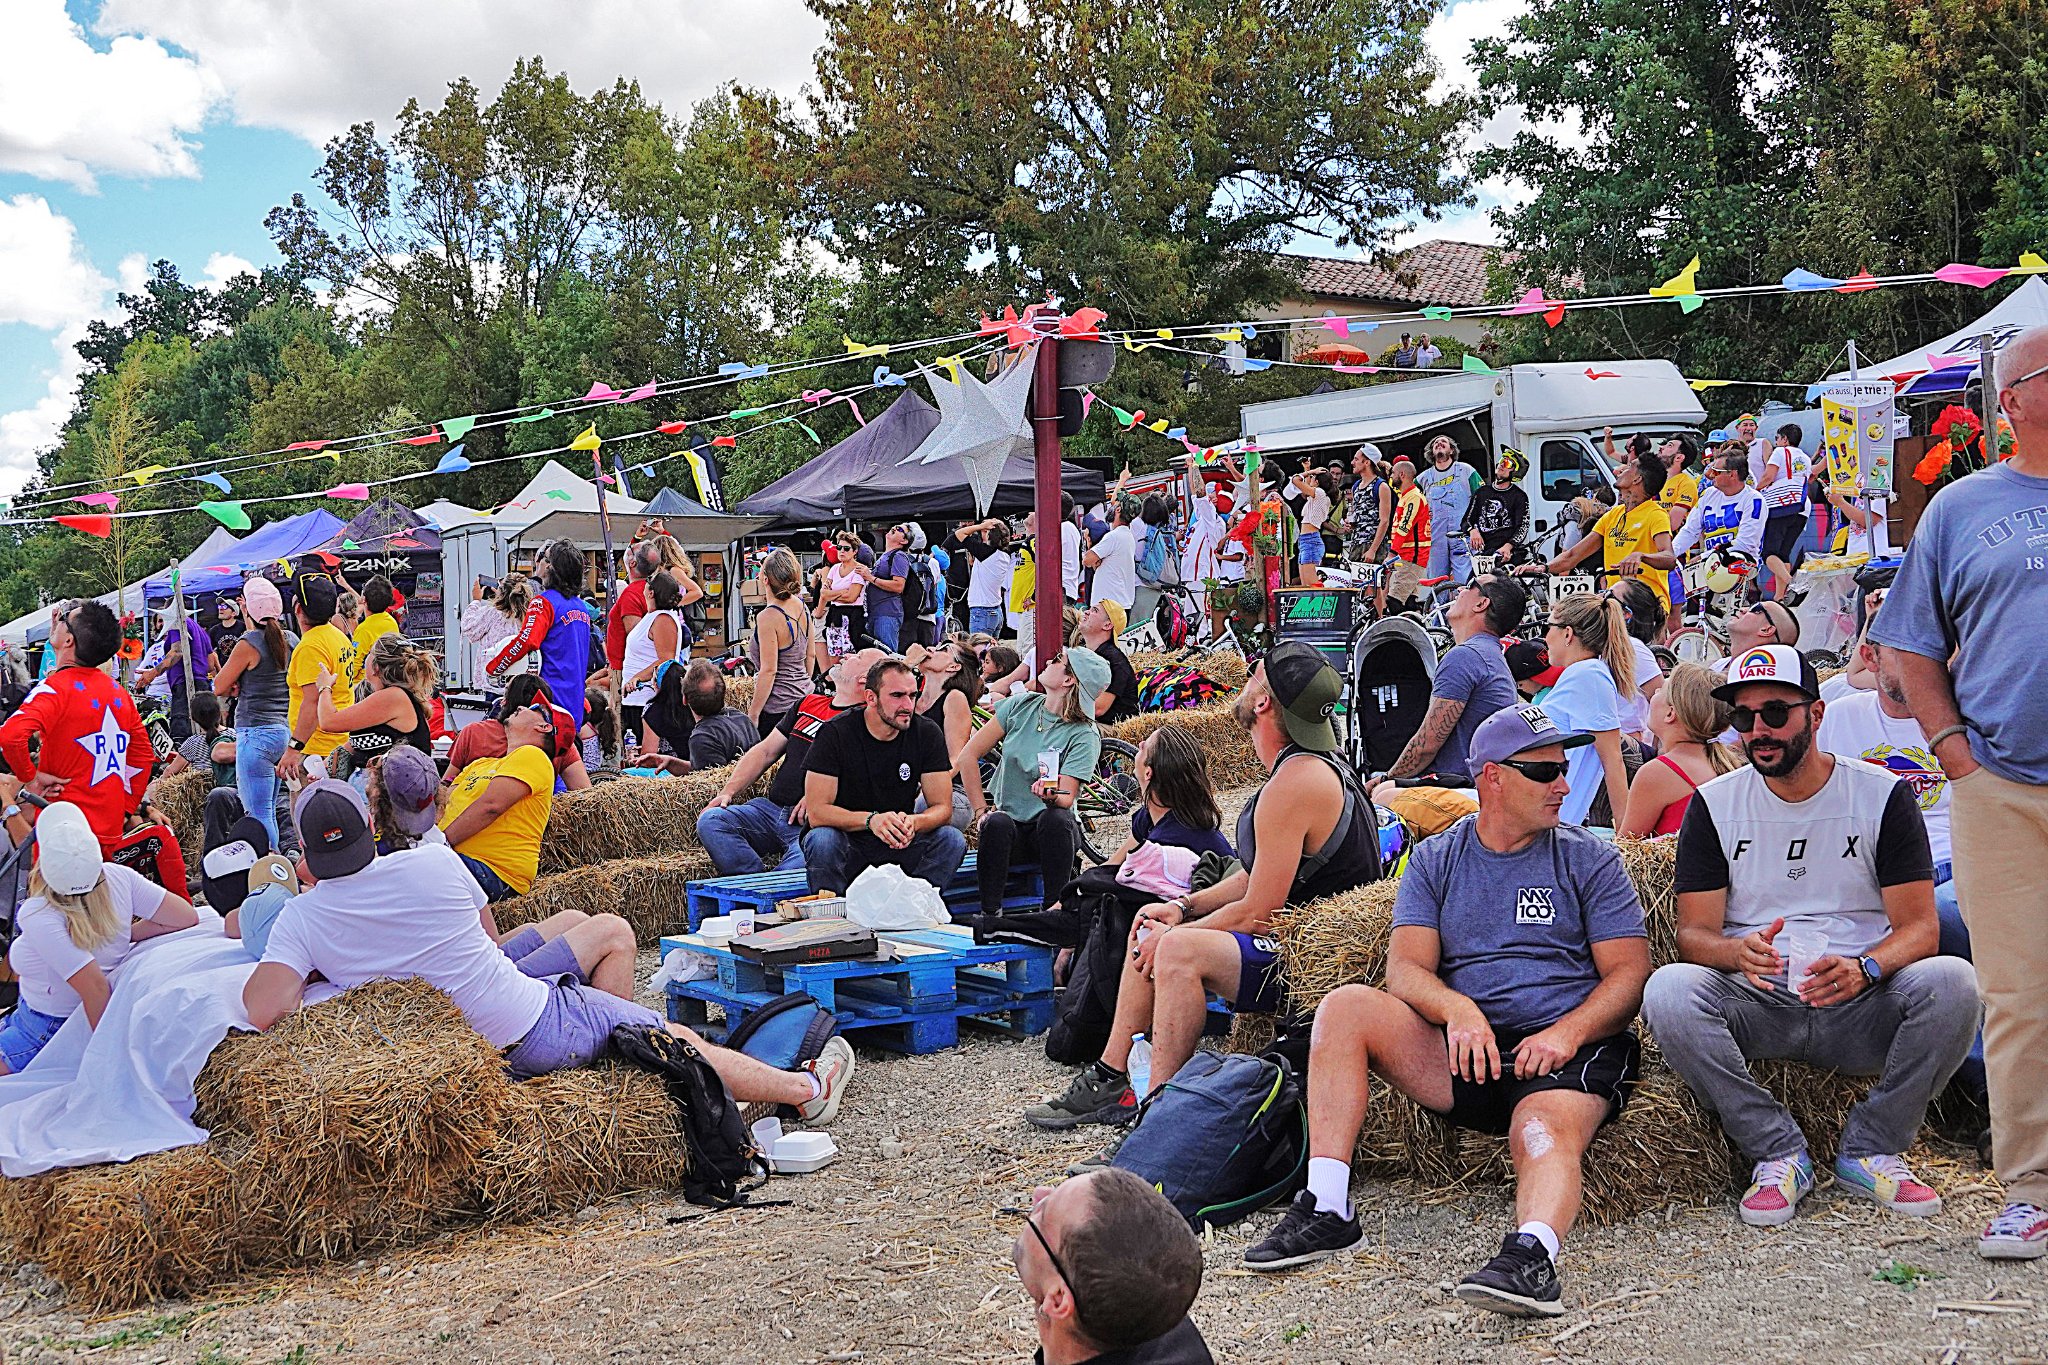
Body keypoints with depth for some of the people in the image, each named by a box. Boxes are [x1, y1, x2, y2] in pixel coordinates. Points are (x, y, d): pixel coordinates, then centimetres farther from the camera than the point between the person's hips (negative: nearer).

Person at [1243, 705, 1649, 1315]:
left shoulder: (1588, 858, 11)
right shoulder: (1435, 859, 15)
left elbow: (1629, 972, 4)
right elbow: (1407, 967, 3)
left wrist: (1565, 1034, -15)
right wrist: (1459, 1011, -20)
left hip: (1568, 1052, -2)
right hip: (1465, 1054, 2)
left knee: (1545, 1134, -35)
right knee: (1346, 1006, -19)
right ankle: (1327, 1207, -22)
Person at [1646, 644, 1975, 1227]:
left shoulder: (1883, 795, 4)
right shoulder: (1714, 804, 6)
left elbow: (1920, 927, -1)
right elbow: (1693, 934, 1)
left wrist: (1863, 969, -24)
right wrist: (1740, 951, -24)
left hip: (1859, 1010, 0)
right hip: (1757, 1009, 0)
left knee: (1951, 981, -30)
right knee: (1669, 990, -30)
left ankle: (1871, 1148, -10)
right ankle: (1779, 1154, -15)